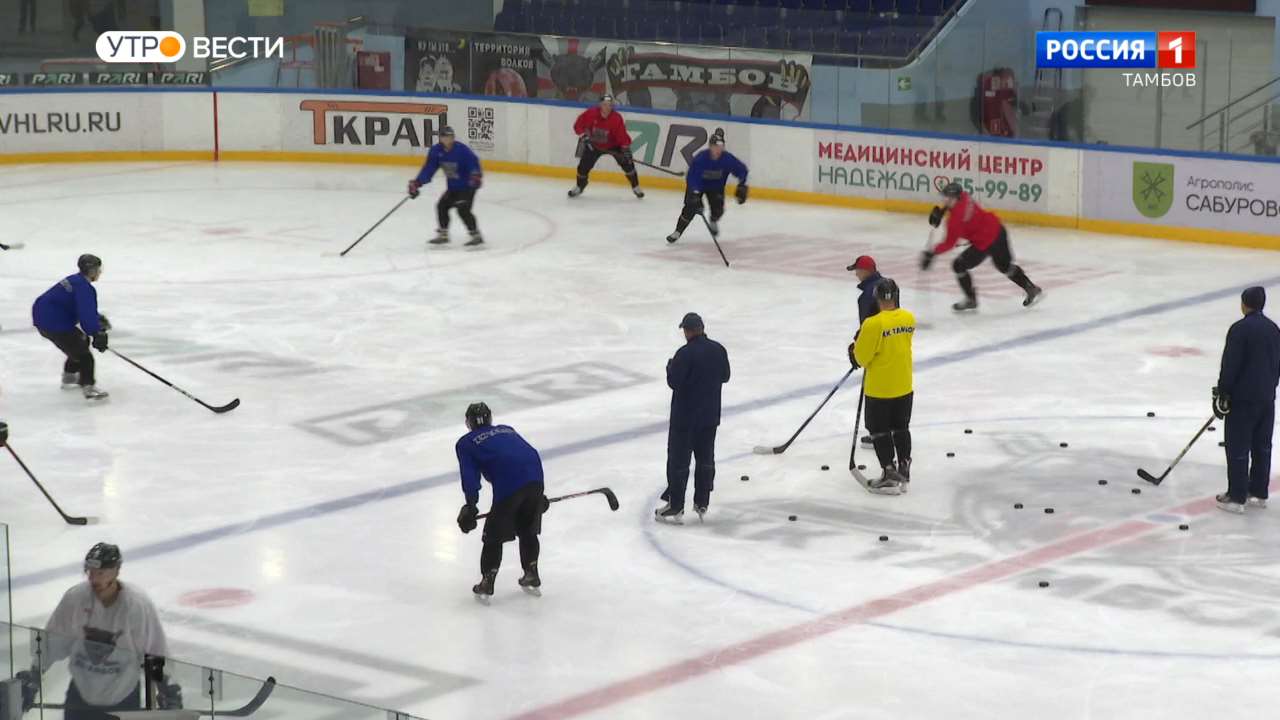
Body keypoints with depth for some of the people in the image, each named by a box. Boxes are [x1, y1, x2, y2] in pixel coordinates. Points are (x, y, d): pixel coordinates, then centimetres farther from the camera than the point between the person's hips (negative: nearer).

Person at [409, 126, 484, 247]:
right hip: (452, 186, 7)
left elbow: (473, 161, -27)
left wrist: (476, 175, -44)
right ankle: (443, 235, 21)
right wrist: (417, 183, -10)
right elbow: (428, 168, -2)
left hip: (467, 185, -7)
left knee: (463, 209, -18)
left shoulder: (461, 149, -21)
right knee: (442, 206, 7)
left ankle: (476, 236, -11)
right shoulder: (436, 151, -4)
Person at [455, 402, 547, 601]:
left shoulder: (466, 443, 16)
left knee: (494, 535, 10)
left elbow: (470, 477, 3)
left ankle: (486, 585, 14)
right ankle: (532, 577, 33)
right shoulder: (507, 430, 31)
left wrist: (470, 507, 5)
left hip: (508, 485, -5)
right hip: (534, 480, 5)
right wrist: (538, 494, 30)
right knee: (528, 530, 24)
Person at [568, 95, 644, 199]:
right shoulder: (590, 113, -22)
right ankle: (580, 187, 25)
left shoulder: (617, 118, -23)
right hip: (593, 145, 1)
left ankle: (636, 187, 6)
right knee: (584, 166, -3)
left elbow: (622, 135, -23)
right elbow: (578, 124, -12)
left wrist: (626, 149, -30)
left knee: (627, 163, -11)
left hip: (613, 145, -1)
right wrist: (584, 136, -23)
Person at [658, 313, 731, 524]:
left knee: (678, 461, 2)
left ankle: (675, 508, 4)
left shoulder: (685, 354, -21)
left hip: (685, 416, -6)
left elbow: (673, 381, -18)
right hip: (710, 415, 6)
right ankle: (702, 504, 22)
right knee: (706, 459, 16)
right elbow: (725, 376, 10)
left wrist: (671, 366, 0)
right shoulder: (718, 350, -2)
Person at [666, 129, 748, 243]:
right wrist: (695, 195, -45)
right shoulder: (700, 158, -35)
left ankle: (713, 223, 27)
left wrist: (742, 186, -25)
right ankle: (678, 231, 2)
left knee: (718, 208, -11)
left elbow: (741, 169, -14)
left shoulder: (728, 158, -28)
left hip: (716, 186, 2)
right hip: (697, 185, -2)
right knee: (690, 208, -16)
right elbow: (692, 178, -35)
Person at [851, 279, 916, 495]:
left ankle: (890, 477, 10)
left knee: (880, 432, 8)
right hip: (905, 387, 6)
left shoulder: (873, 324, -24)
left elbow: (861, 357, -17)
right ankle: (904, 473, 25)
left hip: (879, 389, -6)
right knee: (901, 428, 18)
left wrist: (857, 347, 5)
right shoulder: (909, 319, -4)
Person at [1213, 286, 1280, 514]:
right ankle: (1259, 493, 22)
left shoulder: (1240, 329, -15)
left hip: (1242, 399, -7)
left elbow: (1230, 365, -16)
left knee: (1238, 449, -2)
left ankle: (1236, 497, -1)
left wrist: (1222, 393, -9)